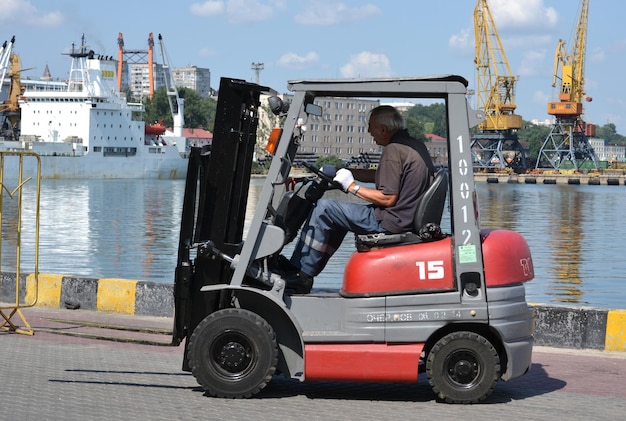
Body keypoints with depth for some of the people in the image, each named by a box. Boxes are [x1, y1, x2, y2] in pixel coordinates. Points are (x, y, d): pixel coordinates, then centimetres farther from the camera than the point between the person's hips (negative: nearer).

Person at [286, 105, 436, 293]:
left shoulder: (393, 150, -19)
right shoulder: (417, 145, 11)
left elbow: (388, 198, -21)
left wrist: (353, 187, -11)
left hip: (390, 223, -10)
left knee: (324, 207, -6)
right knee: (338, 213, 23)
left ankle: (302, 274, 0)